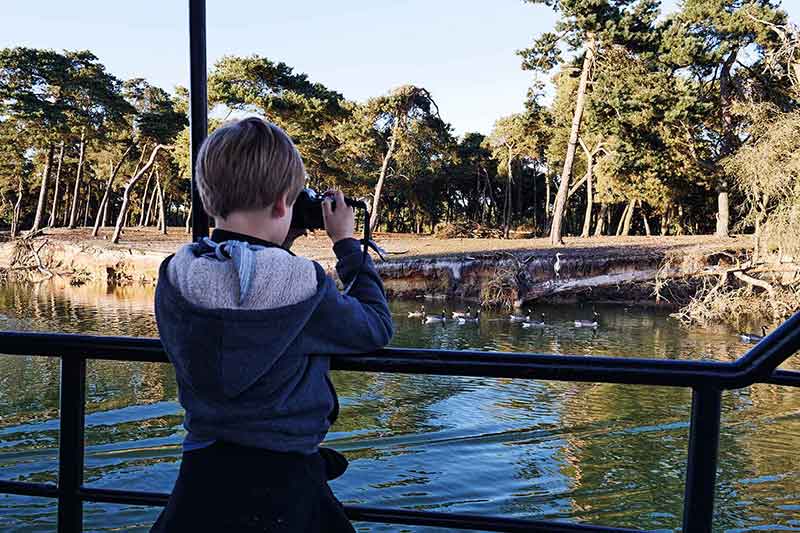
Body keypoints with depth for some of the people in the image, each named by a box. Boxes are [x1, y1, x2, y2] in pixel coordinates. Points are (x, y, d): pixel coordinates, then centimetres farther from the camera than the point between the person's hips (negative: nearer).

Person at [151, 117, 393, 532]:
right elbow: (376, 327, -3)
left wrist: (275, 248, 11)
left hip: (201, 476, 4)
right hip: (285, 485, -4)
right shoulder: (302, 284, -20)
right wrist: (347, 244, 5)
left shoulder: (173, 279, -8)